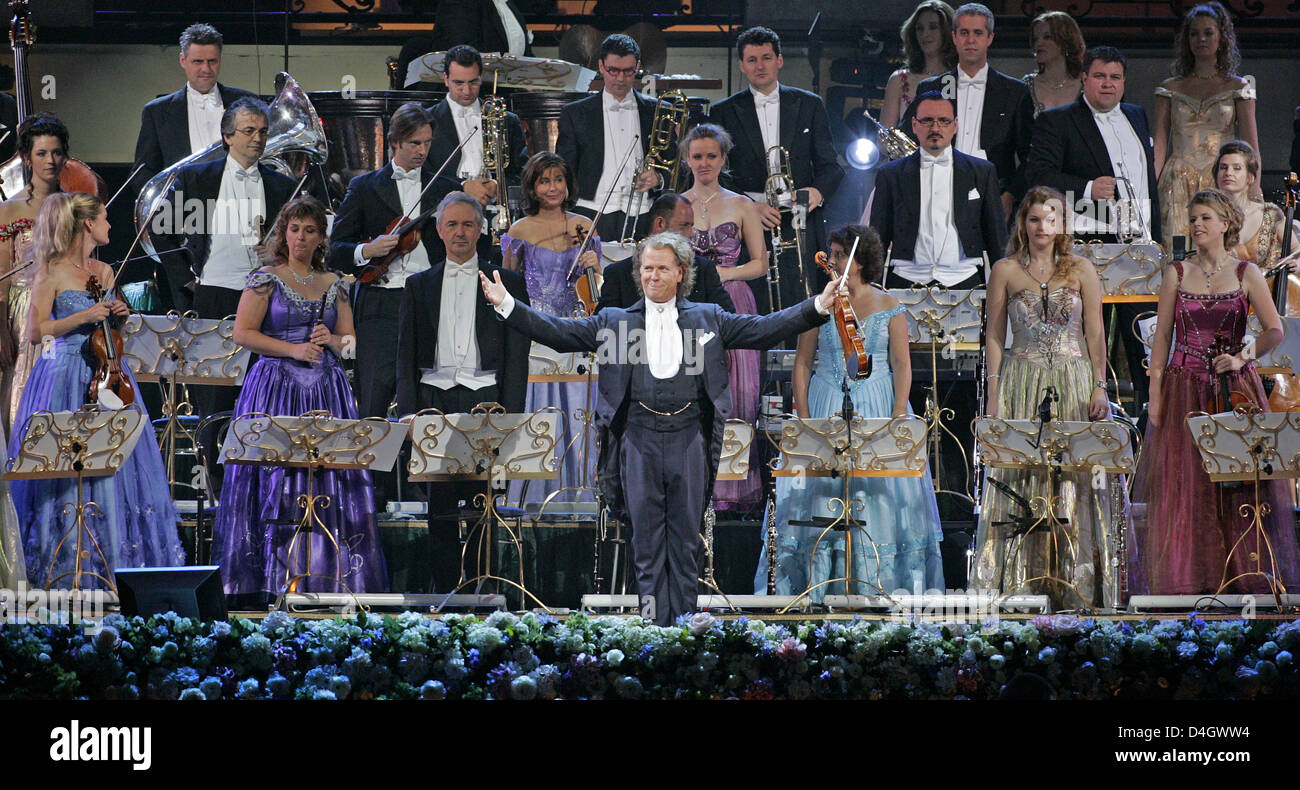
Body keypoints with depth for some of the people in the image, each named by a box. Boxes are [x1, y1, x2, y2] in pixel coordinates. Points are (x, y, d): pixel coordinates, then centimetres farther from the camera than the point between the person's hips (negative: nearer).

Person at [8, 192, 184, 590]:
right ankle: (68, 566, 1)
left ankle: (114, 559, 10)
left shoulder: (104, 271, 14)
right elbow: (36, 329, -10)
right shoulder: (53, 273, -6)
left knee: (116, 463, 4)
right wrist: (83, 317, -16)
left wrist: (119, 315, 3)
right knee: (69, 467, -5)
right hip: (67, 375, -7)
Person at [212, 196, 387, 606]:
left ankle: (323, 577, -4)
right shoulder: (266, 278, 4)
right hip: (276, 387, -4)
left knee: (329, 480, -5)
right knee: (275, 479, -9)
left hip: (327, 393, 4)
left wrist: (332, 340, -4)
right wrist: (292, 349, -12)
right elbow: (243, 333, -4)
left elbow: (350, 341, 18)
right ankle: (269, 579, -8)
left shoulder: (334, 285, 15)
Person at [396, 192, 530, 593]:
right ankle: (444, 591, 4)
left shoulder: (506, 282, 9)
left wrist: (511, 414, -5)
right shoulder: (419, 285, 15)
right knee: (440, 506, 0)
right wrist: (408, 410, 1)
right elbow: (406, 353, 12)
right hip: (435, 398, 2)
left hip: (485, 400, -2)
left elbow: (517, 354, 4)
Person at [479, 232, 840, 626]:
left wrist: (817, 306, -1)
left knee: (685, 540, 5)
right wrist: (506, 305, -4)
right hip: (640, 441, 0)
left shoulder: (708, 319, 12)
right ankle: (654, 624, 6)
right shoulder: (615, 321, 11)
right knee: (647, 540, 2)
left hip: (688, 441, 0)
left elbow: (764, 328, 9)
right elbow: (559, 332, 6)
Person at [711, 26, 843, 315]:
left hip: (800, 225, 1)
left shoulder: (810, 105, 13)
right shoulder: (724, 112, 10)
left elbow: (830, 164, 12)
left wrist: (818, 191, -10)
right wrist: (750, 205, -11)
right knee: (755, 312, -11)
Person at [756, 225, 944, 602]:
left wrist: (899, 414, -12)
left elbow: (901, 363, -1)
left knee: (879, 485, -4)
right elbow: (802, 363, 5)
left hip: (877, 407, -1)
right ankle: (817, 579, -1)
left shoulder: (890, 308, 2)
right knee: (820, 486, -4)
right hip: (827, 407, 1)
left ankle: (879, 581, 0)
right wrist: (803, 415, -5)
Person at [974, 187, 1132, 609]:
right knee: (1021, 477, -4)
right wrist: (994, 395, -1)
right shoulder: (1005, 271, 6)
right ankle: (1023, 585, -1)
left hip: (1074, 384, 0)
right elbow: (995, 336, 6)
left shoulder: (1081, 270, 6)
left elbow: (1095, 332, 4)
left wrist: (1099, 387, -5)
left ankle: (1076, 585, 1)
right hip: (1022, 384, 0)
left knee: (1077, 479, -3)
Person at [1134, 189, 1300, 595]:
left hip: (1234, 389, 0)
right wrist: (1155, 398, 0)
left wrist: (1242, 357, -14)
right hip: (1185, 389, 1)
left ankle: (1241, 573, 4)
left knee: (1240, 483, -3)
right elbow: (1162, 337, 6)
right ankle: (1190, 574, 2)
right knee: (1183, 483, -4)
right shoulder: (1176, 273, 7)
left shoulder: (1246, 273, 4)